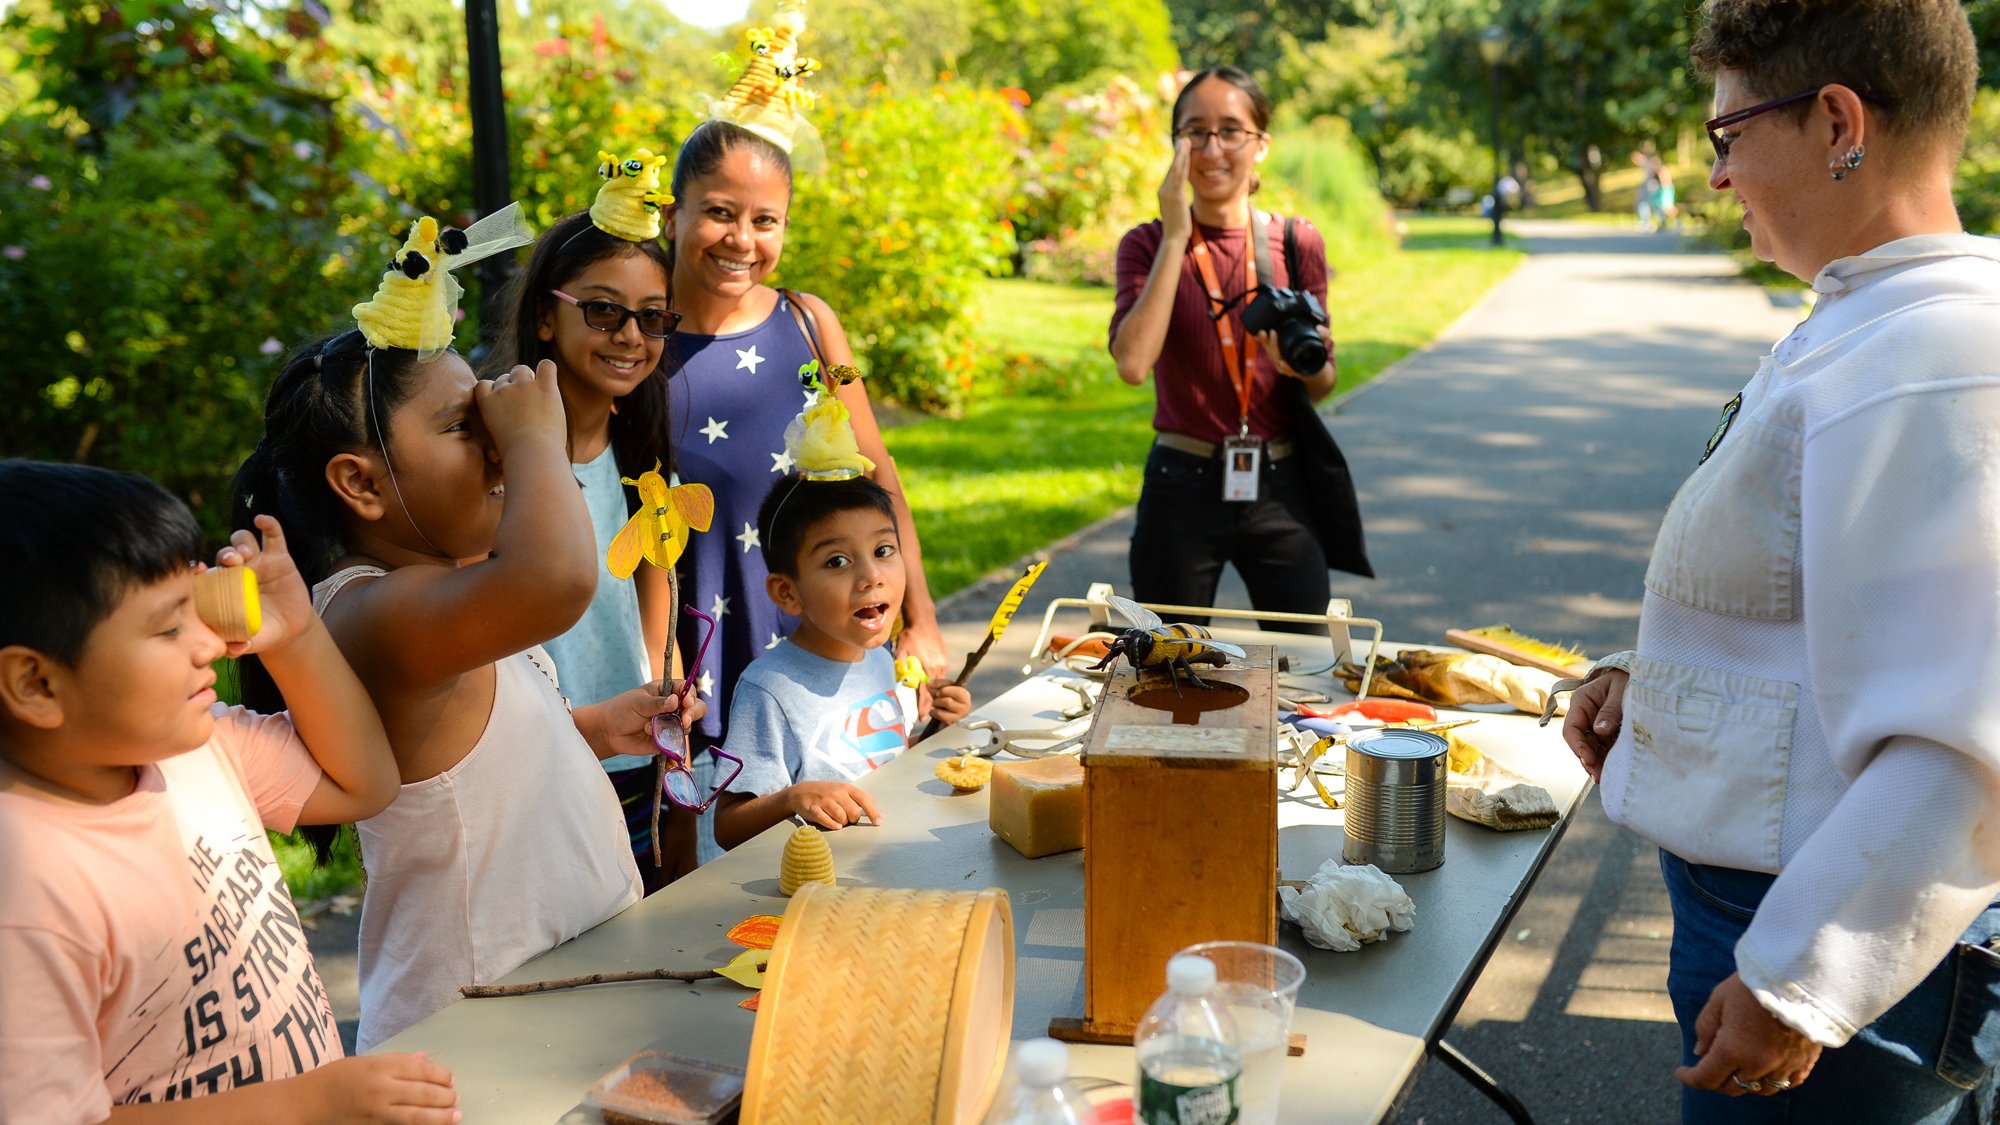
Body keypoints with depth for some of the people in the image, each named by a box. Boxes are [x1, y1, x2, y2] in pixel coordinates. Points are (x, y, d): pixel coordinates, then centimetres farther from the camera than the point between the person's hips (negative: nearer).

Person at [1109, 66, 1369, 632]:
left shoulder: (1298, 243, 3)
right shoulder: (1148, 244, -2)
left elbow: (1323, 383, 10)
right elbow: (1133, 363, -20)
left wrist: (1304, 365, -14)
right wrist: (1176, 238, -15)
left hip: (1281, 489, 2)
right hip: (1182, 491, -1)